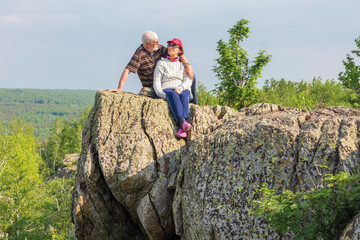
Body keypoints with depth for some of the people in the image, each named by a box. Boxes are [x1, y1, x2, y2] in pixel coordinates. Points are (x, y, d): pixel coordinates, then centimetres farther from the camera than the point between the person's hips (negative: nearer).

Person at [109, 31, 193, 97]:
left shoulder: (158, 48, -1)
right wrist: (119, 88, -34)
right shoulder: (139, 54, -19)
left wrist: (187, 64, -15)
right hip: (150, 88, -5)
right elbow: (127, 70, -25)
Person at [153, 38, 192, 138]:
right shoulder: (161, 63, 18)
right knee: (173, 95, -38)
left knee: (183, 96, -37)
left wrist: (180, 88, -19)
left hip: (184, 91, 1)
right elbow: (156, 82, 7)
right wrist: (161, 94, -13)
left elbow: (188, 81, 4)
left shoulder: (183, 64, 19)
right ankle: (183, 122, -61)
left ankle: (182, 129, -58)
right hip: (167, 90, -1)